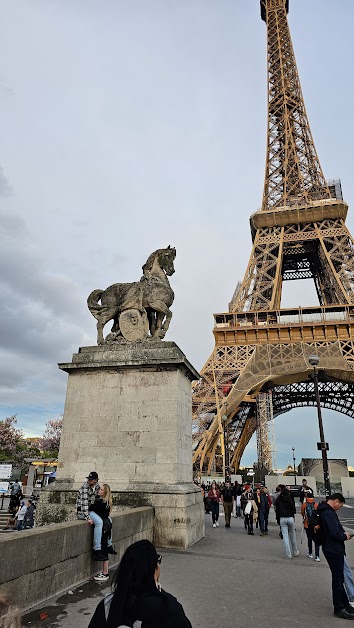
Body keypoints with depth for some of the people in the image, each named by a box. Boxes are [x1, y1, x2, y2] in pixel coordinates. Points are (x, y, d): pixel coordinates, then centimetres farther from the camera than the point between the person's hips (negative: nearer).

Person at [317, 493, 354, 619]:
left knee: (339, 577, 19)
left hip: (333, 549, 10)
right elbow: (334, 533, -28)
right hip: (334, 550, -10)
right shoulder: (329, 513, -24)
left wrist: (342, 533, 5)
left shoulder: (325, 511, 11)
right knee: (338, 578, 1)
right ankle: (339, 609, 12)